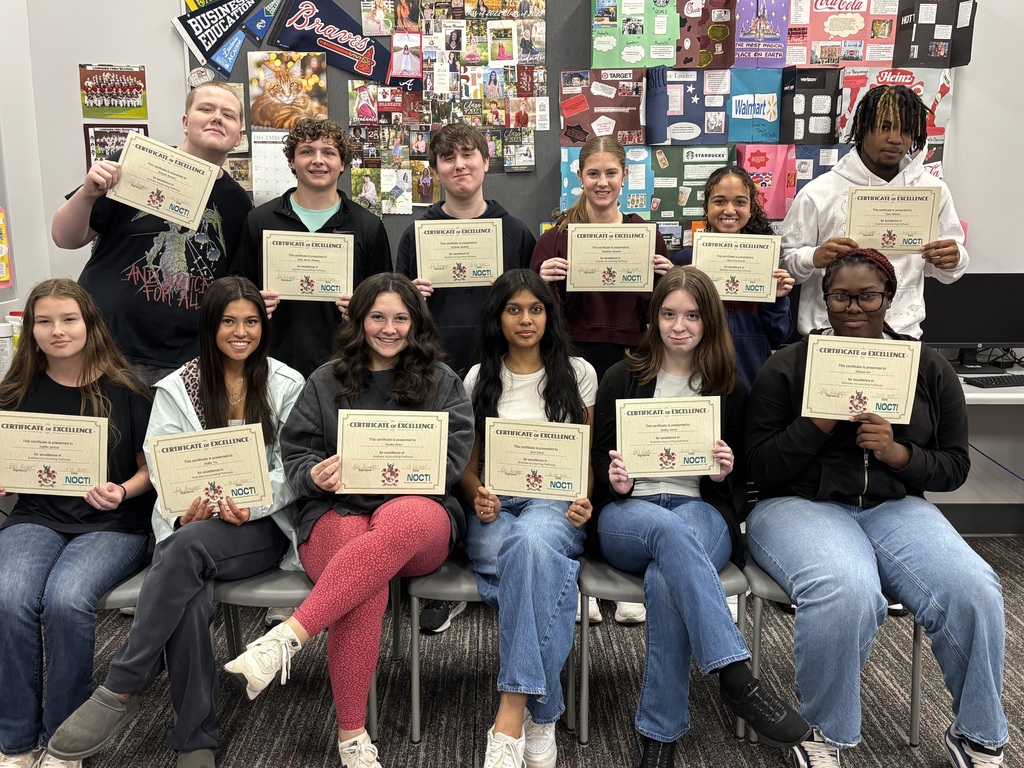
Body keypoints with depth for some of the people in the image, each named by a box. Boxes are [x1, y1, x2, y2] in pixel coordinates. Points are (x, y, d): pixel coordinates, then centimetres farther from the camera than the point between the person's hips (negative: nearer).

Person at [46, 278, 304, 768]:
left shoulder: (287, 385, 9)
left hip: (261, 525, -1)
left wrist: (250, 505, -17)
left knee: (186, 547, -35)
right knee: (188, 602, -33)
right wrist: (190, 504, -20)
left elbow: (293, 468, 2)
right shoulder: (177, 388, 11)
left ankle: (119, 691, -26)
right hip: (192, 523, 1)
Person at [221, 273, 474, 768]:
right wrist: (316, 475, -12)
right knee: (365, 585, -36)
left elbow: (452, 458, 4)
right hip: (337, 511, 0)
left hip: (416, 511, 0)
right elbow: (295, 454, 14)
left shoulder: (443, 382, 14)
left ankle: (288, 636, -42)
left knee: (400, 522, -41)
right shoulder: (326, 381, 16)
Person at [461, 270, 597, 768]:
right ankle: (539, 717, -32)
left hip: (556, 506, -1)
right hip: (495, 510, 1)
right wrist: (478, 498, -9)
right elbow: (467, 464, 14)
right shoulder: (479, 379, 14)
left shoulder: (578, 373, 13)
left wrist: (584, 501, -8)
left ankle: (510, 720, -42)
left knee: (533, 541, -40)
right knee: (530, 558, -37)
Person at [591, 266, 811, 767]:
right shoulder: (622, 378, 11)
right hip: (628, 515, 0)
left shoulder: (730, 388, 13)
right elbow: (599, 457, 12)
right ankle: (737, 680, -42)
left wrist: (726, 471, -9)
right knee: (669, 528, -40)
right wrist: (616, 480, -12)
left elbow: (741, 479, 15)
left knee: (666, 579, -36)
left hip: (703, 512, 1)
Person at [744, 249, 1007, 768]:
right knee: (845, 593, -35)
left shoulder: (930, 369, 10)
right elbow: (760, 468, -2)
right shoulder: (786, 367, 1)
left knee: (973, 590, -26)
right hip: (801, 505, -3)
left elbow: (955, 467, 10)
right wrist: (820, 422, -16)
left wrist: (900, 453, -11)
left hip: (895, 507, 3)